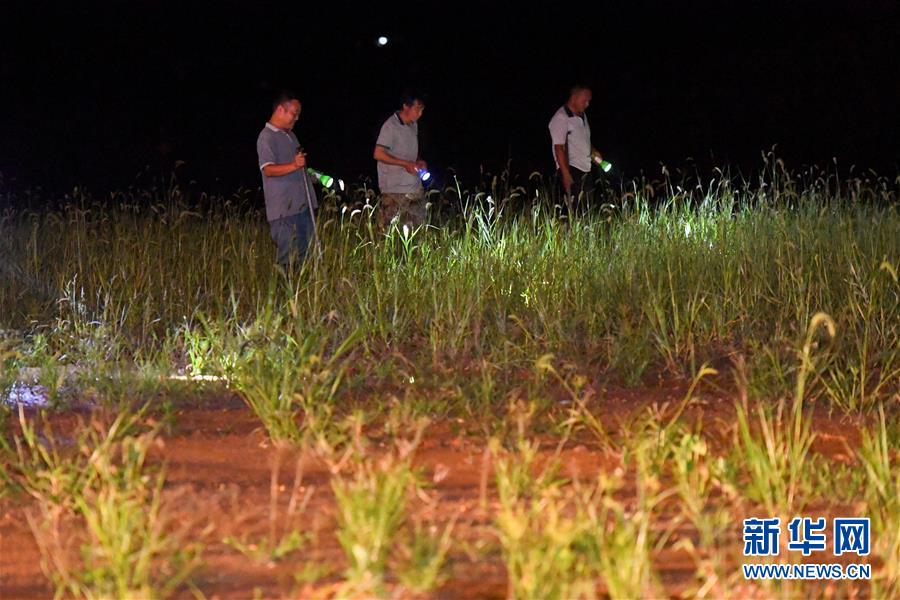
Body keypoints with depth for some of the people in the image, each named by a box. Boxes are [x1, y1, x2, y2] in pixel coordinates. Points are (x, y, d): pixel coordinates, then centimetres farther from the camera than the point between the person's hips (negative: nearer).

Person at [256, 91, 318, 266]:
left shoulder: (289, 135, 21)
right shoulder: (267, 137, -9)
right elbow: (268, 169, -22)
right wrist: (294, 165, -35)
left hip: (302, 205, 9)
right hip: (283, 210, -9)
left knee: (305, 256, 9)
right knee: (288, 258, -10)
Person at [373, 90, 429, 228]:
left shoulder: (414, 125, 12)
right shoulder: (390, 126, -12)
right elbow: (378, 154, -16)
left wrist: (419, 162, 3)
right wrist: (405, 164, -19)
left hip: (414, 187, 7)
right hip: (394, 189, -7)